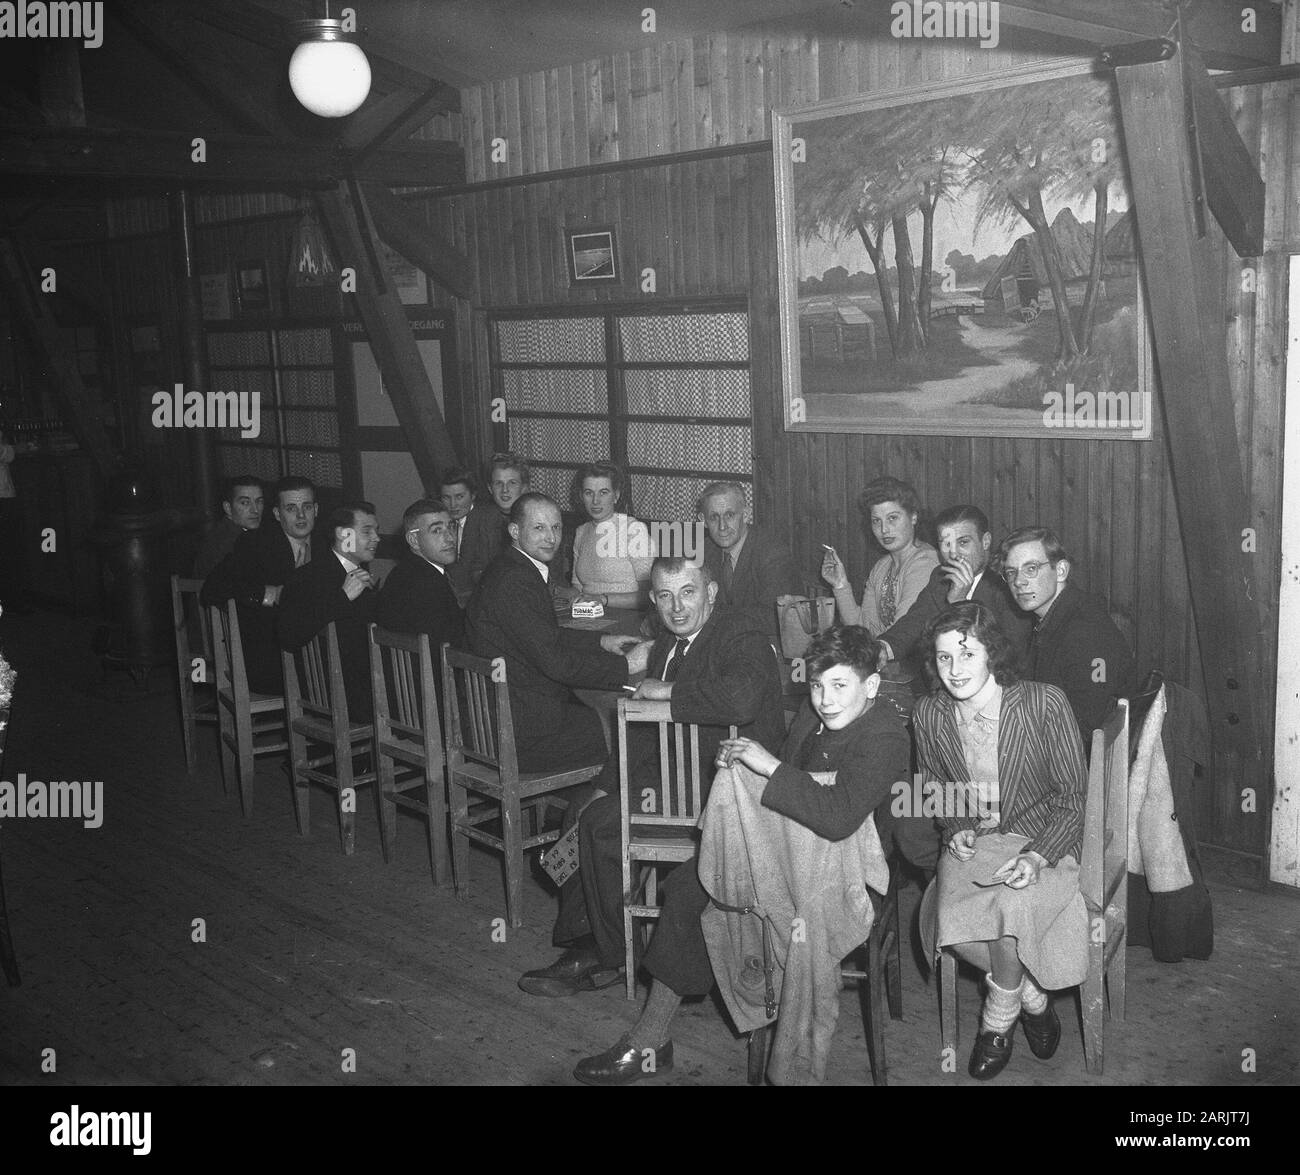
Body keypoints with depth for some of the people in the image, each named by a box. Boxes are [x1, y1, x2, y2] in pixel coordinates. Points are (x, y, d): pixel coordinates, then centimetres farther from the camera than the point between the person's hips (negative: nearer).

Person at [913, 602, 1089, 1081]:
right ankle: (1033, 998, 2)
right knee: (955, 922, -27)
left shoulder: (1044, 703, -12)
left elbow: (1073, 795, -7)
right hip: (972, 842, 3)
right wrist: (957, 829, -3)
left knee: (1012, 906, -33)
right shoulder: (928, 714, -1)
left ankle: (999, 1020, -2)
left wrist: (1037, 857, -20)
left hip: (1041, 839, -3)